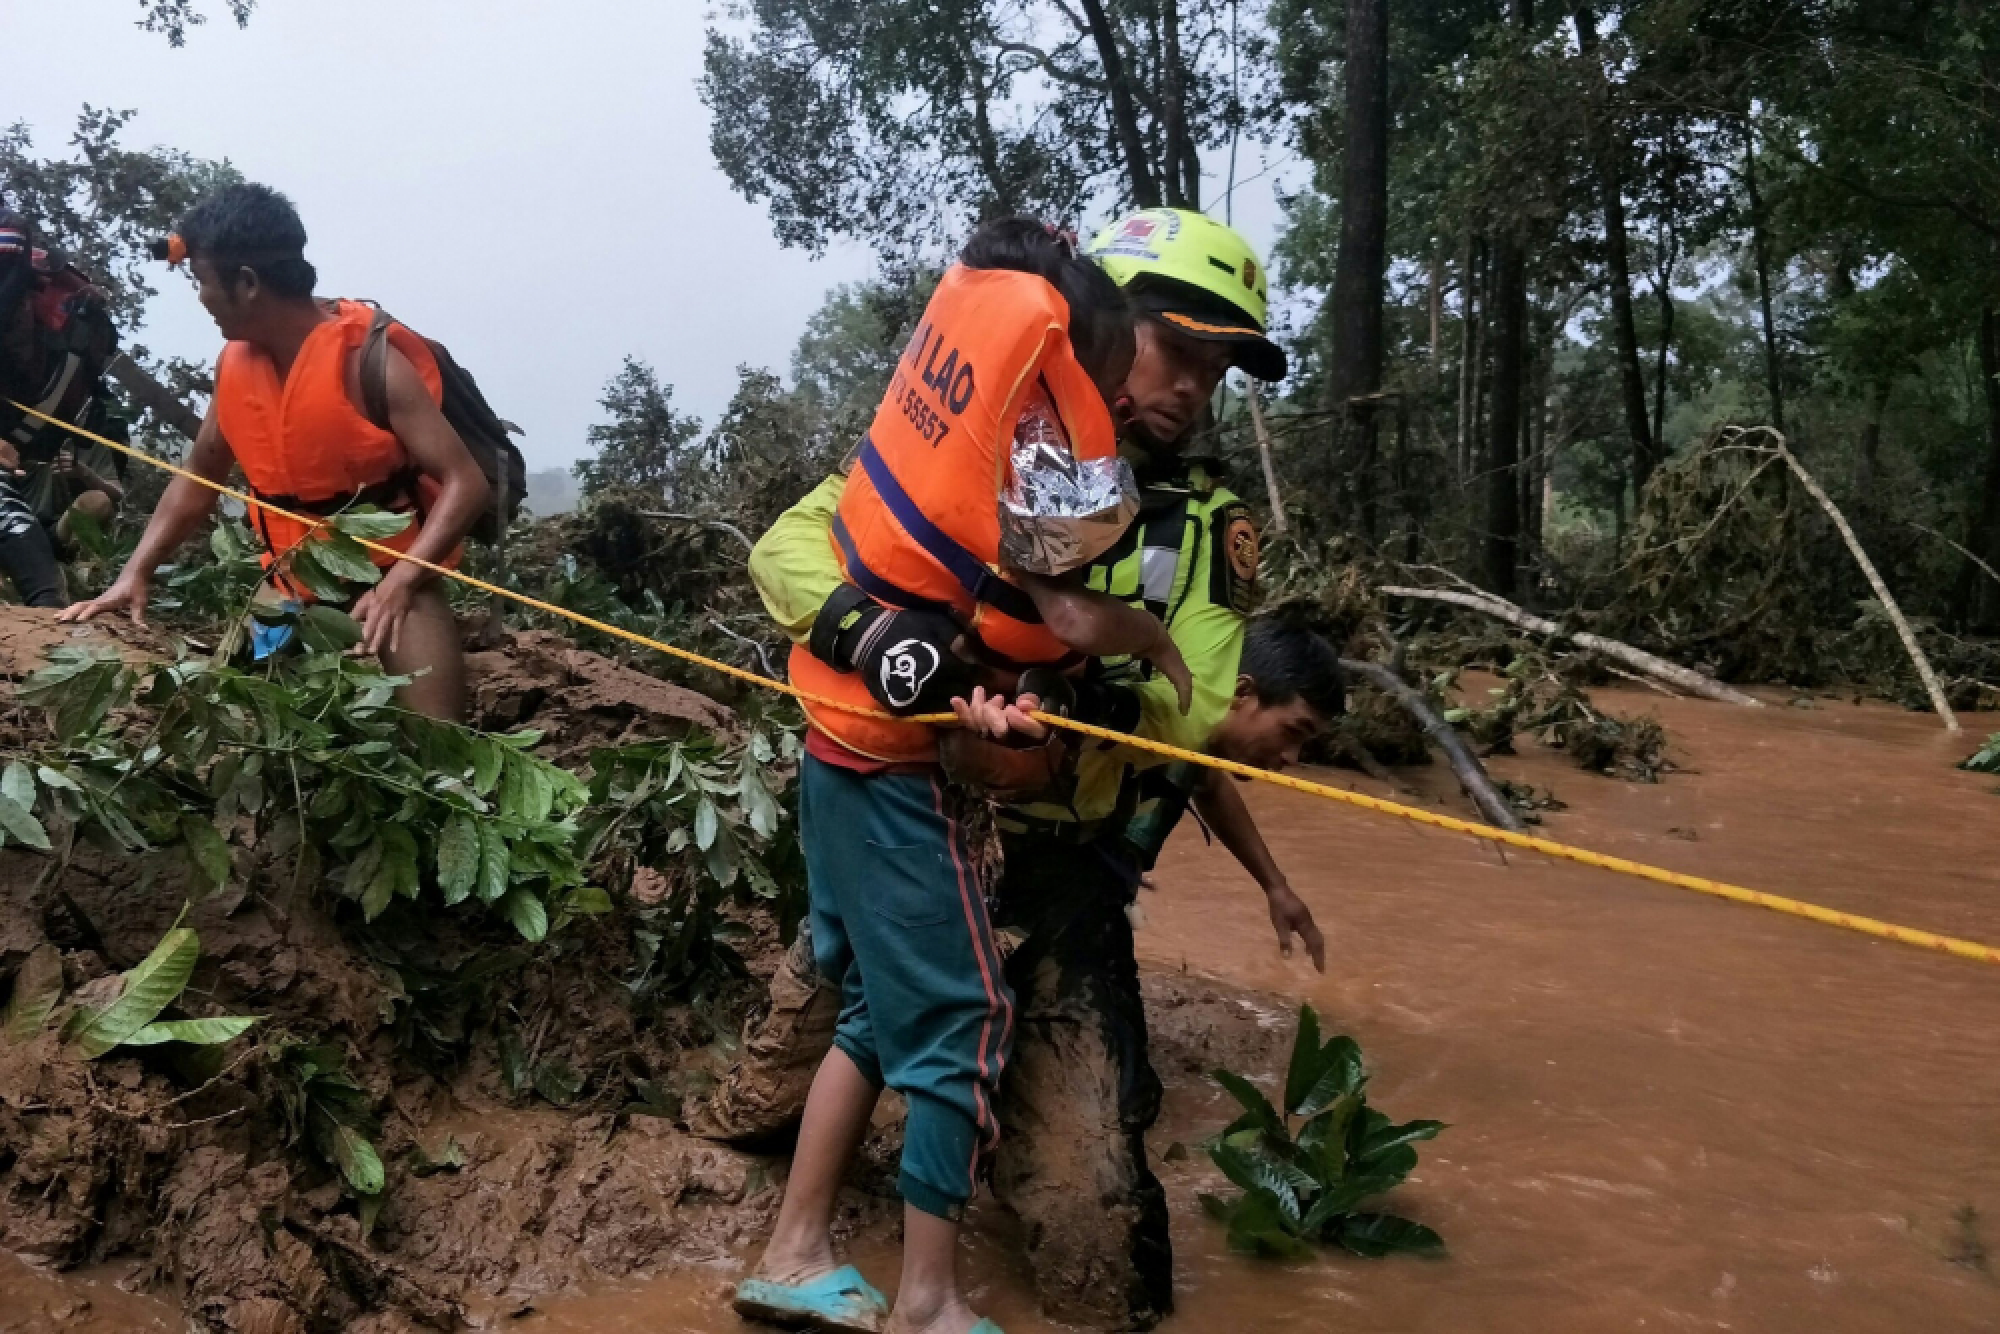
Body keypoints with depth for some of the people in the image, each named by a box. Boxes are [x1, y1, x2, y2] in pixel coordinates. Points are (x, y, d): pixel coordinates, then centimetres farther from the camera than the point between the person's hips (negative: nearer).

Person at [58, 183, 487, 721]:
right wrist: (135, 573, 0)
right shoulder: (234, 363, 0)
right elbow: (198, 478, 13)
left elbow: (466, 483, -25)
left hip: (390, 576, -6)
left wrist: (400, 582, -36)